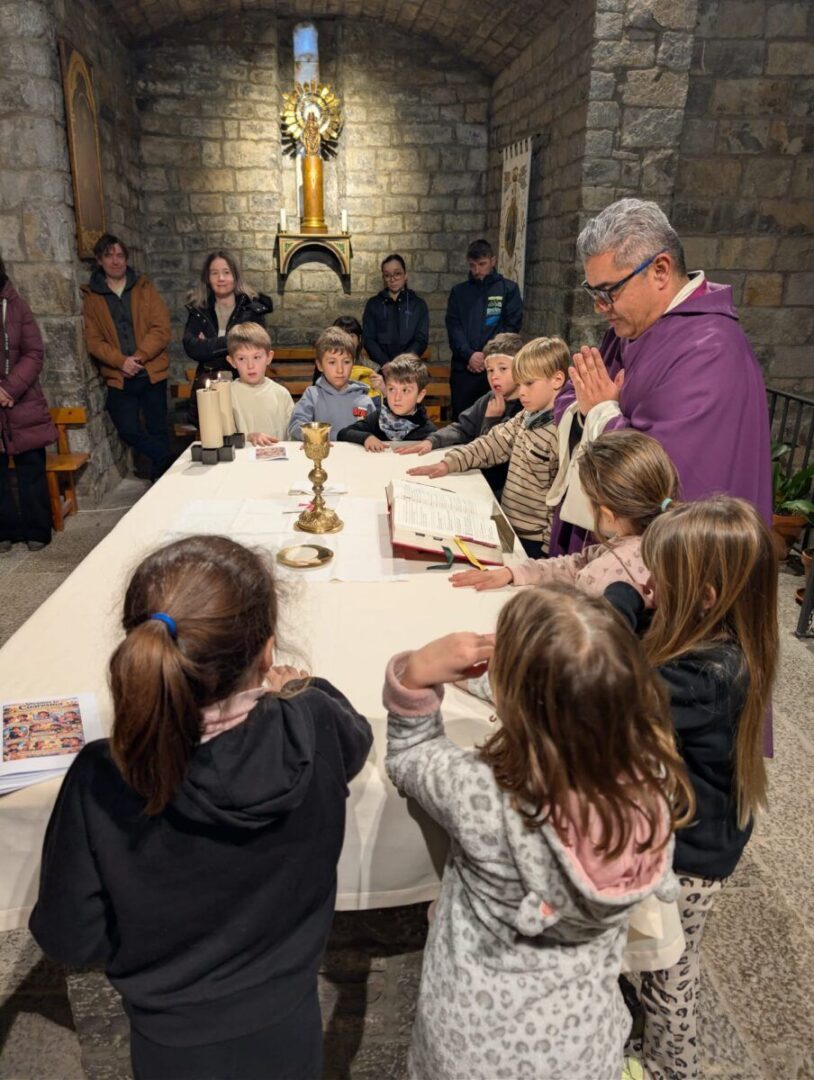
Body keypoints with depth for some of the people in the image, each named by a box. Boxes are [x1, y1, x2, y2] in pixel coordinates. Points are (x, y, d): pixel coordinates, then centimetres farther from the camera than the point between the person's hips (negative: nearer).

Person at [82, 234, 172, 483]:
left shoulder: (144, 287, 8)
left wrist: (139, 357, -15)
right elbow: (93, 341, 0)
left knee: (157, 430, 4)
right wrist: (121, 361, -17)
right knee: (130, 431, -11)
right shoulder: (91, 296, 7)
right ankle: (172, 464, 5)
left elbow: (161, 328, -2)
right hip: (118, 377, 0)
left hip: (152, 372, 0)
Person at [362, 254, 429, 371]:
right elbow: (368, 339, 4)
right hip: (381, 368, 0)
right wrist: (385, 363, -13)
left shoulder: (419, 305, 10)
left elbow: (421, 340, 3)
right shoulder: (373, 304, 11)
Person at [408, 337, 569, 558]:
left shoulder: (562, 433, -19)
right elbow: (490, 444, 14)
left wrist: (549, 547, -19)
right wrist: (449, 463, 2)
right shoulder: (525, 419, 8)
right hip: (508, 527, 8)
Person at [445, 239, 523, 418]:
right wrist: (469, 354, -13)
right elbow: (453, 327, 3)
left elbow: (512, 326, -1)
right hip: (463, 368, 2)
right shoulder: (458, 291, 14)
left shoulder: (509, 289, 8)